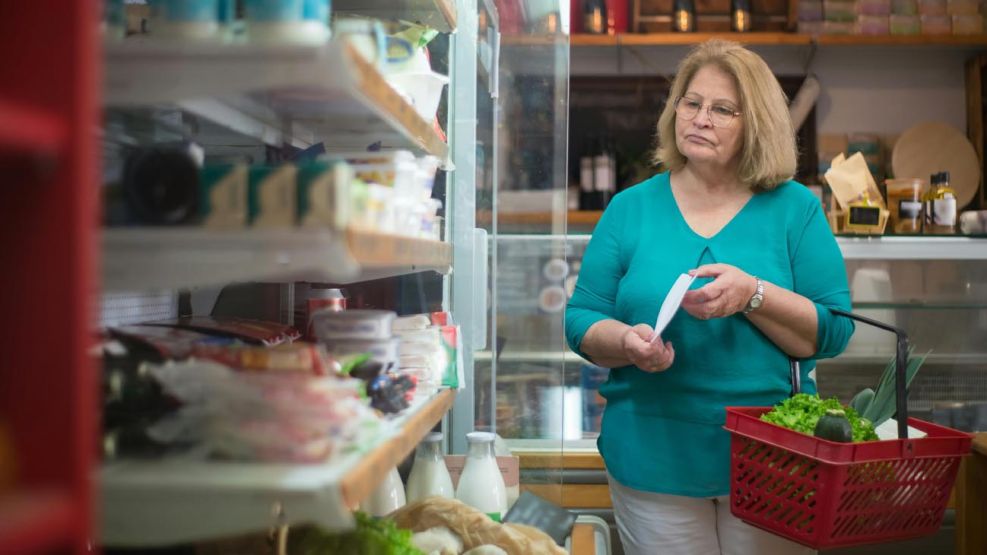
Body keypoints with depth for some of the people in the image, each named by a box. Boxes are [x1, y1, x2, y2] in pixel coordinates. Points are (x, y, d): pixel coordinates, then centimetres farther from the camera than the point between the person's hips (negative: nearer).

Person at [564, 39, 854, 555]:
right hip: (654, 458, 1)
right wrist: (627, 341, -19)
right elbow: (581, 320, 3)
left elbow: (834, 332, -5)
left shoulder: (796, 208, 0)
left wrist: (753, 294, -21)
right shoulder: (630, 208, 3)